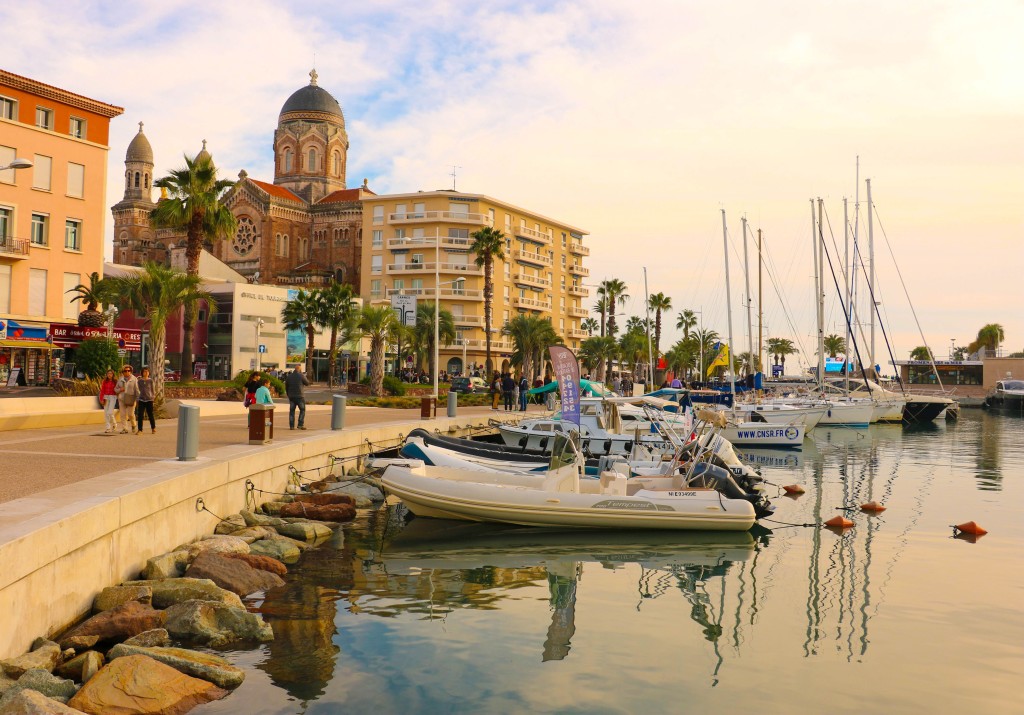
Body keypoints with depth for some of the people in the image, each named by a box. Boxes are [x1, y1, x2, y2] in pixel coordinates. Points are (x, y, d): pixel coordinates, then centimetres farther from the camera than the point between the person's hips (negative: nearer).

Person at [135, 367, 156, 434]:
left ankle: (153, 428, 24)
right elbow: (138, 389, 10)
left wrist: (152, 397, 3)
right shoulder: (139, 380, 3)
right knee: (140, 415, -3)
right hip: (141, 399, 1)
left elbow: (152, 389, 6)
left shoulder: (150, 380, 1)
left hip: (149, 399, -1)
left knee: (151, 414, 7)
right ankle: (140, 430, 2)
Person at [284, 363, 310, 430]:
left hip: (291, 396, 4)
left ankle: (291, 425, 6)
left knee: (292, 411, 9)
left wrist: (288, 394, 21)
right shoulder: (301, 376, -9)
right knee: (302, 410, 7)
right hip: (300, 396, -4)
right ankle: (301, 424, -1)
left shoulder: (289, 376, 6)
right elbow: (307, 383, 0)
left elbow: (286, 386, 11)